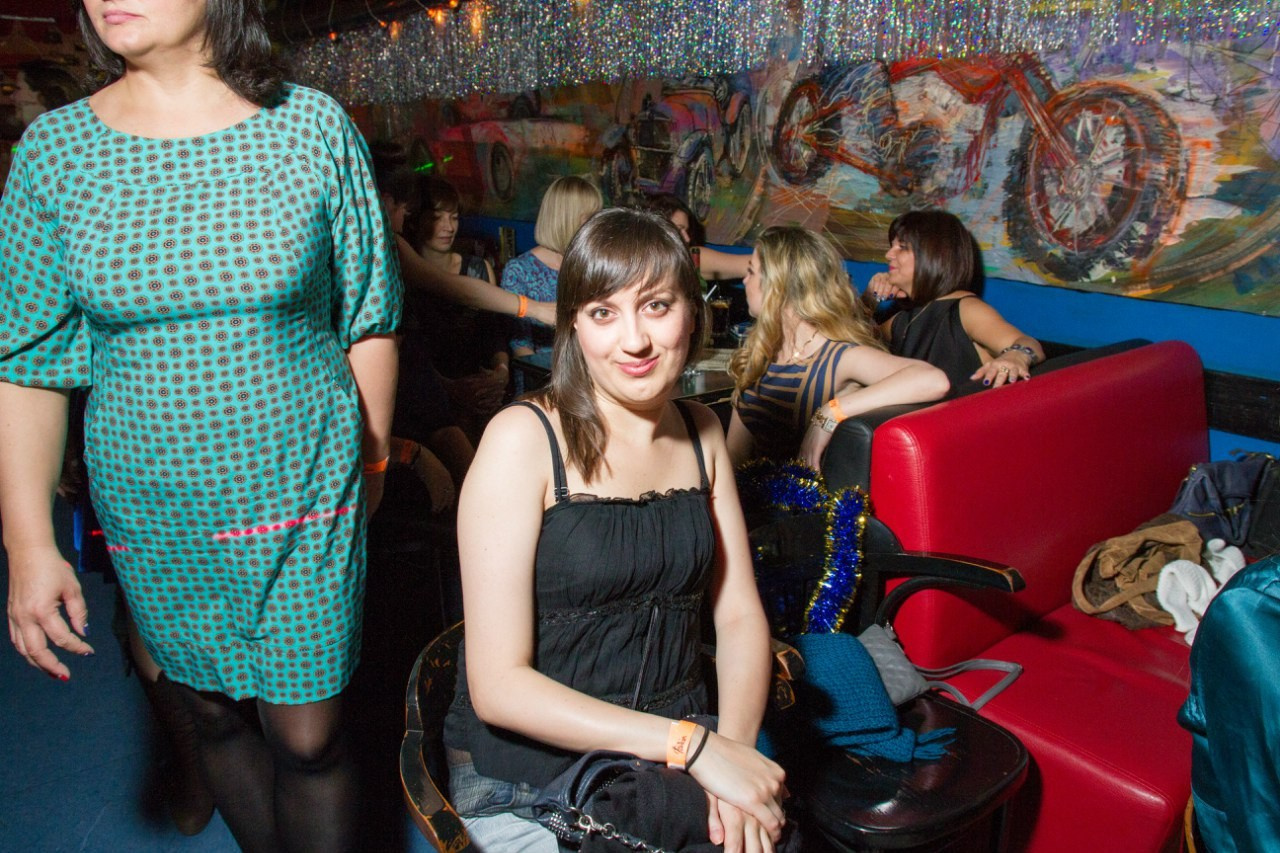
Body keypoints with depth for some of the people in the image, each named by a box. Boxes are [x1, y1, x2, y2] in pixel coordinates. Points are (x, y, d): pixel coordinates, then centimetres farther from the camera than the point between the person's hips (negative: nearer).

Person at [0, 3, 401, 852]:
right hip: (152, 518, 2)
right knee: (217, 713, 19)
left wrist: (371, 462, 5)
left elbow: (369, 320, 0)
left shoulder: (313, 127, -6)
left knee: (309, 737, 5)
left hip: (303, 499, -2)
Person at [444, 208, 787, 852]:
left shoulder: (702, 433, 5)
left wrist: (733, 745, -15)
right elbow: (497, 684, -16)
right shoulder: (523, 438, -13)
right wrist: (695, 748, -22)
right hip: (529, 785, -4)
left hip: (676, 759, 5)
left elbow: (740, 615, 4)